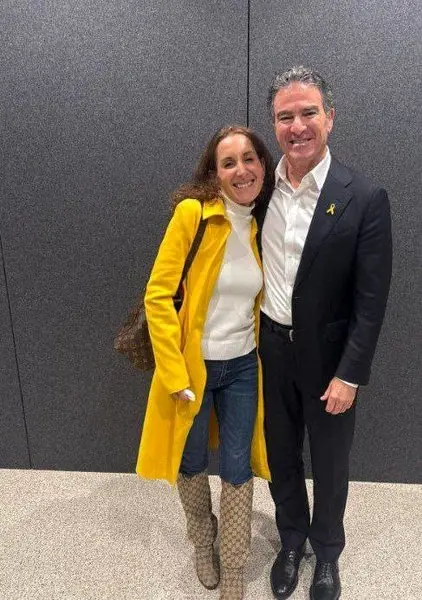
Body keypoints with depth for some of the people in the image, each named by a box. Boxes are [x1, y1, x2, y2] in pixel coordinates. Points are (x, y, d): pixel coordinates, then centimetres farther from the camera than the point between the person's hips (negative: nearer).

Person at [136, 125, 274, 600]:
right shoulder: (192, 213, -16)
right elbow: (158, 296, -17)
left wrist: (263, 354, 10)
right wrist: (175, 375, -18)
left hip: (242, 367, 4)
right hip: (191, 365, -3)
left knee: (238, 470, 13)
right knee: (190, 464, 18)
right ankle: (203, 543, 50)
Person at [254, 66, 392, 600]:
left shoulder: (364, 199, -13)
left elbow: (371, 301, -12)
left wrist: (350, 375, -13)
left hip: (328, 355, -3)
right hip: (270, 349, 3)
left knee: (329, 462, 18)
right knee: (281, 455, 21)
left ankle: (327, 551, 47)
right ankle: (291, 541, 49)